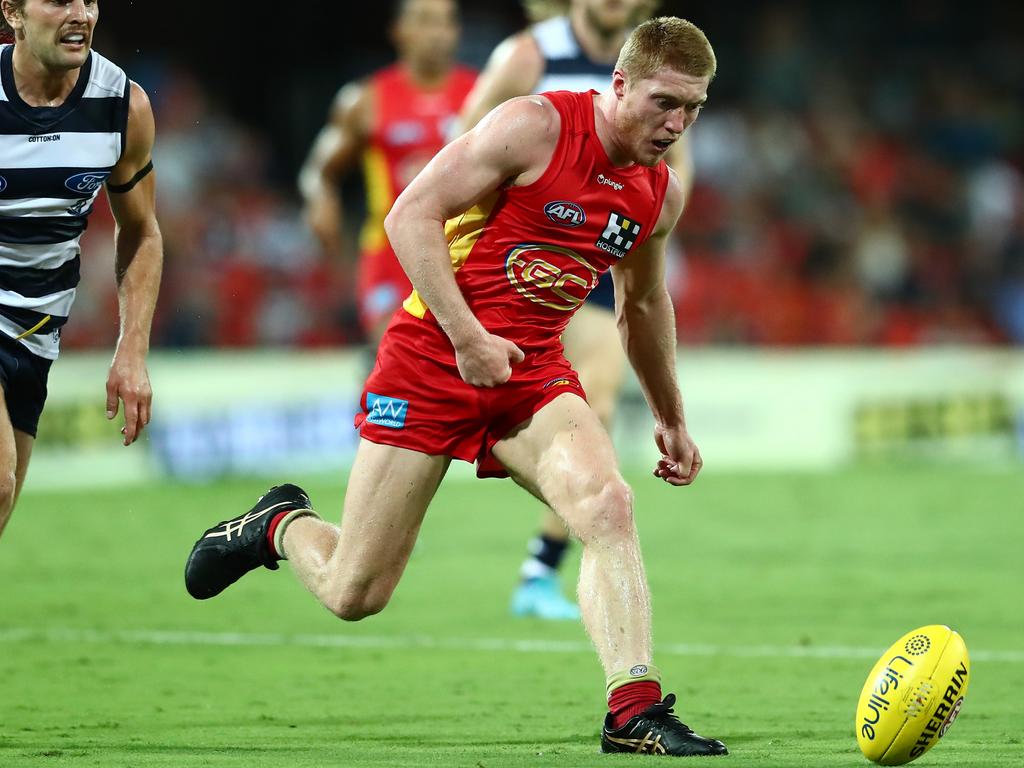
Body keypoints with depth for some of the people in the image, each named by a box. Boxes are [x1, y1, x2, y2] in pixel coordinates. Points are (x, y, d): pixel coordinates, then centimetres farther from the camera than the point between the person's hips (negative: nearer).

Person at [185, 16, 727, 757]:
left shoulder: (659, 192, 7)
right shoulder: (535, 126, -14)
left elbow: (644, 303, 26)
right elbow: (412, 214, -16)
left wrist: (671, 418, 30)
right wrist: (467, 337, -23)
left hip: (534, 370, 5)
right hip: (432, 356, -5)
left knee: (608, 506, -26)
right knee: (353, 594, -1)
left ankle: (635, 712, -27)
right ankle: (280, 524, 33)